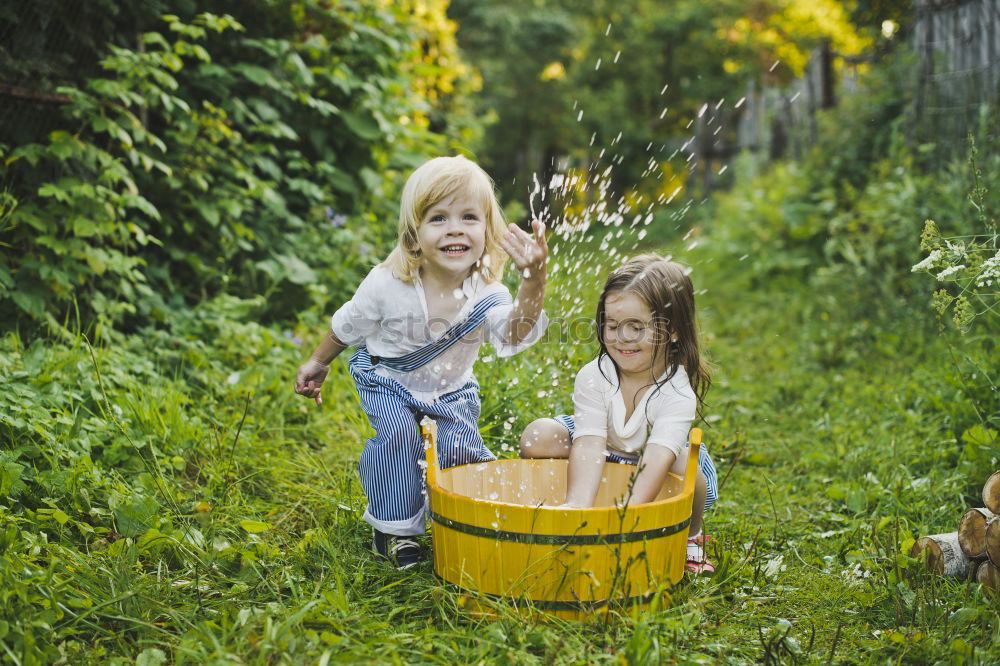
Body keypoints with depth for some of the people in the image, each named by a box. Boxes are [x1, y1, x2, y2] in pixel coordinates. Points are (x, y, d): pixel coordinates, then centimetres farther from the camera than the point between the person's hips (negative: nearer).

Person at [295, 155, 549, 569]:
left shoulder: (486, 294, -27)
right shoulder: (388, 285, -27)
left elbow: (513, 334, -48)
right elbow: (347, 326, -7)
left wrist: (534, 282, -64)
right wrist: (318, 363, 6)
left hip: (452, 389, 2)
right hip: (388, 380, -1)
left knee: (458, 447, -17)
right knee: (398, 435, -25)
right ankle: (394, 527, -5)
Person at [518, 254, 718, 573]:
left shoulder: (678, 393, -27)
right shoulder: (593, 377, -21)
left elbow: (656, 458, -40)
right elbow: (590, 443, -32)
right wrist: (578, 505, -48)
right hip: (603, 461, 2)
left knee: (687, 470, -35)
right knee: (538, 436, -21)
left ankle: (689, 537, -2)